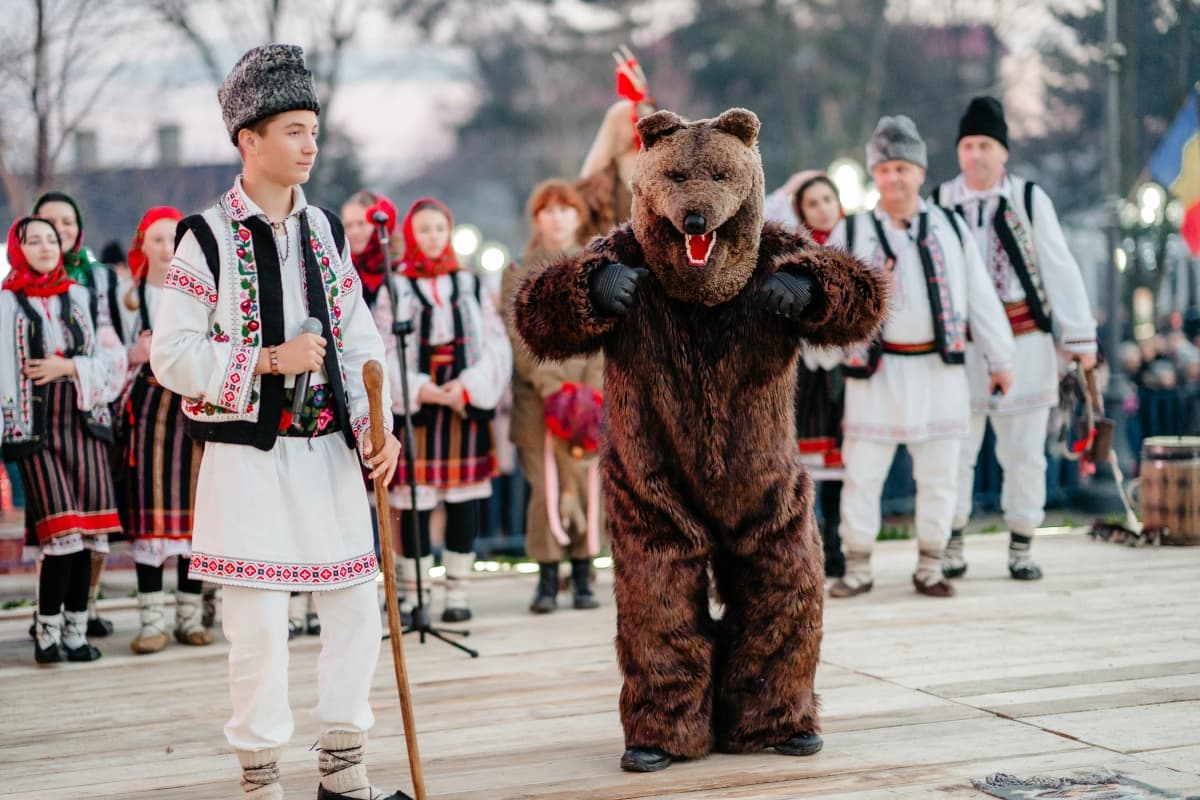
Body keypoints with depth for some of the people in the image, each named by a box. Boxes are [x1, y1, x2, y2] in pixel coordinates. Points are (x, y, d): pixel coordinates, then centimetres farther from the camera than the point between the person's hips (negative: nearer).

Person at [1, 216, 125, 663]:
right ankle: (48, 631, -3)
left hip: (84, 422, 4)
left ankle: (76, 630, 9)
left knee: (85, 533, 1)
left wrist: (69, 368, -8)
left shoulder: (80, 297, 13)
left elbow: (109, 357, 9)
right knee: (60, 529, -13)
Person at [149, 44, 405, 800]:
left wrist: (374, 427, -5)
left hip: (329, 453, 5)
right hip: (249, 458, -5)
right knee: (260, 624, -1)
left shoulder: (326, 231, 9)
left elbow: (360, 340, 8)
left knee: (357, 606, 9)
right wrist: (268, 359, -17)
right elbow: (171, 354, -9)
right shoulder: (207, 239, -6)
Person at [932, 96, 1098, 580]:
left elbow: (1061, 268, -2)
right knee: (954, 449, 3)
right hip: (959, 344, 0)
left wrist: (1080, 337, -4)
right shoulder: (939, 203, 1)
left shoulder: (1030, 200, -1)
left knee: (1025, 452, 5)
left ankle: (1021, 549, 16)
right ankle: (951, 546, 15)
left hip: (1025, 341, 0)